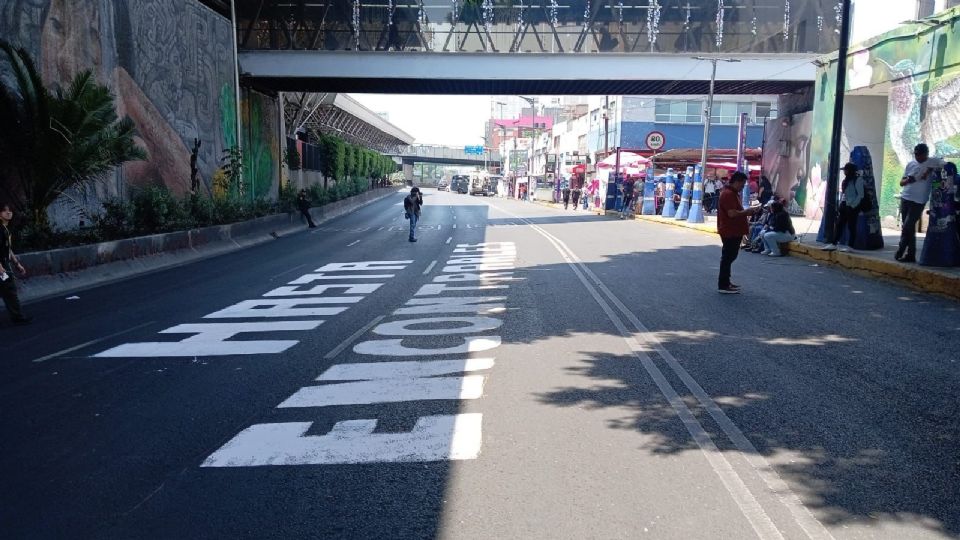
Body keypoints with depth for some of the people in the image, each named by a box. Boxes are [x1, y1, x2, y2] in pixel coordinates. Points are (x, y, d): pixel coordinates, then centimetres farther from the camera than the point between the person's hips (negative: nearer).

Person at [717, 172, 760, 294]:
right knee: (728, 257, -7)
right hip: (730, 232, -11)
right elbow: (732, 213, -26)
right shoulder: (728, 194, -18)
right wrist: (748, 211, -15)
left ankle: (725, 283, 24)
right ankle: (723, 286, -3)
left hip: (734, 231, 11)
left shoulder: (733, 193, 16)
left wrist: (748, 211, 8)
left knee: (729, 257, 16)